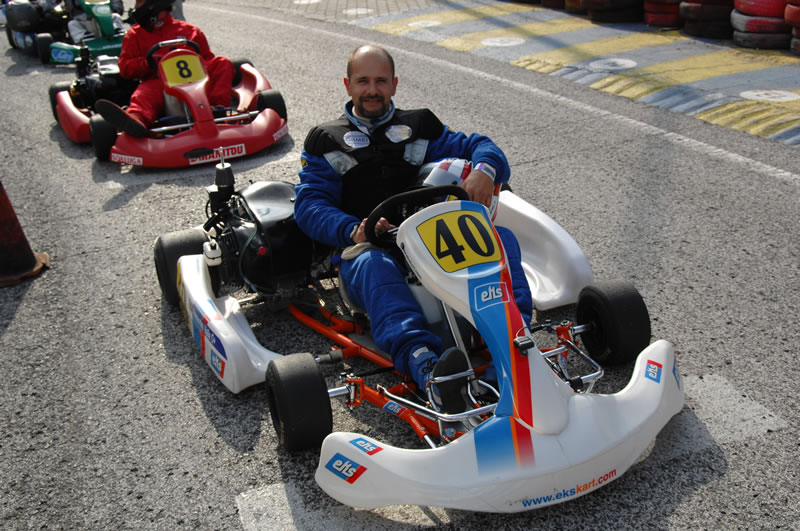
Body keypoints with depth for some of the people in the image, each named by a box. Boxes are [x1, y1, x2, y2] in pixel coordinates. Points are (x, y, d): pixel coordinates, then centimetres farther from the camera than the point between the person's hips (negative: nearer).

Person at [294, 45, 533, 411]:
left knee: (500, 238, -25)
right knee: (374, 264, -39)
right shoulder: (325, 140, 18)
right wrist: (353, 230, -18)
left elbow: (477, 145, 16)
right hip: (367, 245, -2)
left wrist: (484, 169, -11)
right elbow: (311, 206, 5)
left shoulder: (421, 126, 25)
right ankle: (425, 365, -59)